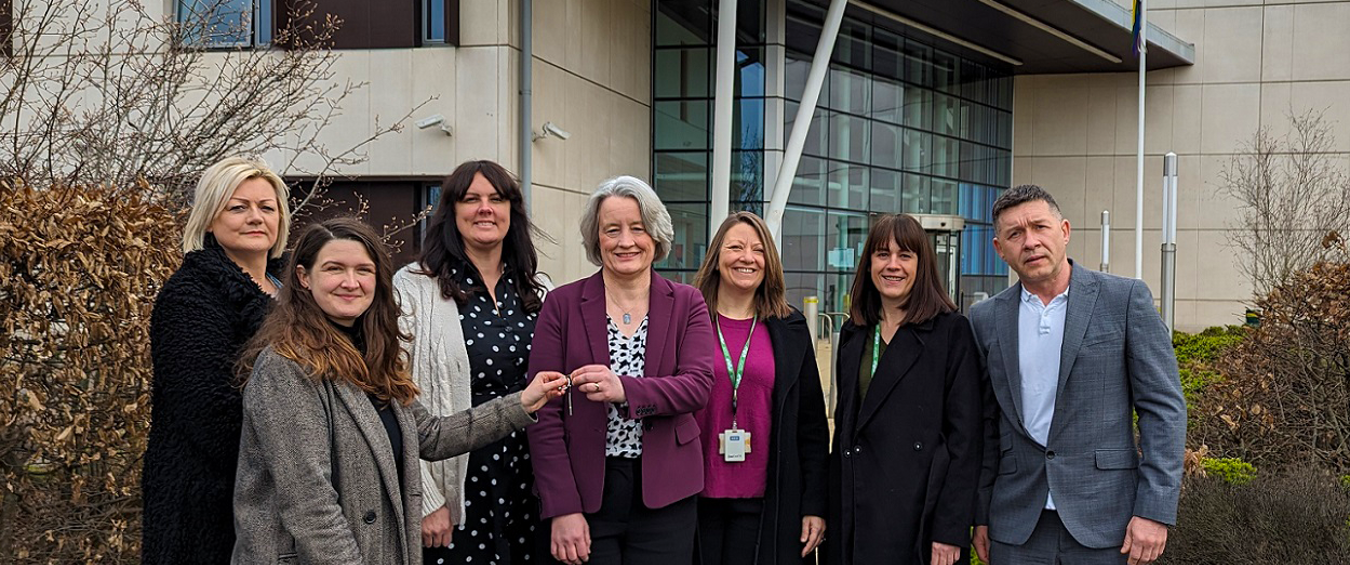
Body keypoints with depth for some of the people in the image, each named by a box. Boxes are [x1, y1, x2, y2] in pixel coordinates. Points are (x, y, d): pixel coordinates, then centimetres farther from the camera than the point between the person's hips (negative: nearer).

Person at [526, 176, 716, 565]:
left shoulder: (687, 304, 5)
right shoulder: (562, 304, 1)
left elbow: (699, 386, -9)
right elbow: (544, 413, -3)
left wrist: (625, 390, -26)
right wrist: (562, 507, -11)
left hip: (665, 497, 1)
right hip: (585, 495, -1)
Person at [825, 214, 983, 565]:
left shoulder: (951, 331, -5)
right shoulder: (853, 334, 11)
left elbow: (965, 438, -8)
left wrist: (952, 529, -14)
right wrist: (833, 514, 9)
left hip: (921, 514, -4)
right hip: (856, 514, 5)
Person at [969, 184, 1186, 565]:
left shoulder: (1125, 299, -2)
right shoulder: (987, 319, 8)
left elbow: (1164, 407, -4)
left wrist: (1155, 510, -10)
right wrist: (981, 516, 10)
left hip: (1104, 522, -3)